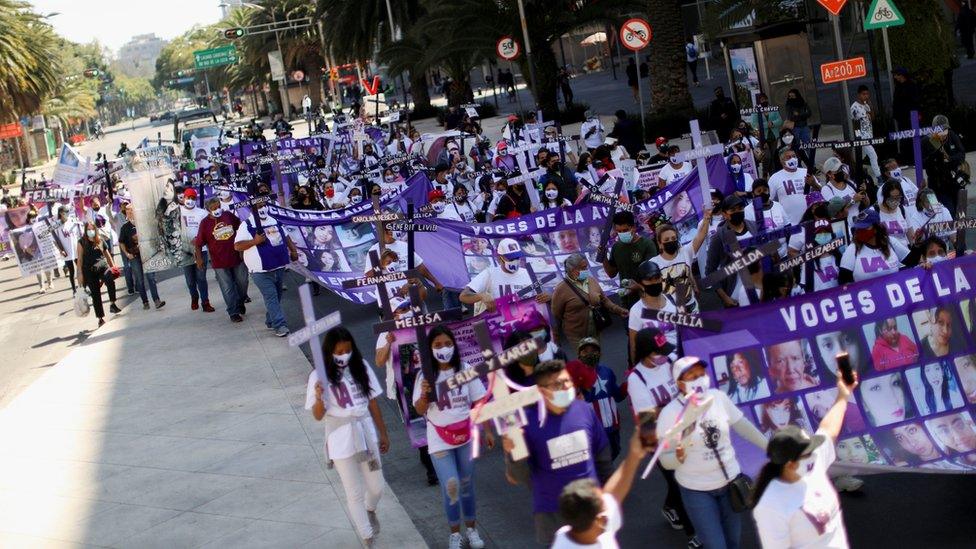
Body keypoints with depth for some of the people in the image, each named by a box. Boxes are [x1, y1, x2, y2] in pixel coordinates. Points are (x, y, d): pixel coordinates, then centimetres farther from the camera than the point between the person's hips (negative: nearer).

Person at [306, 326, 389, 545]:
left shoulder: (361, 366, -2)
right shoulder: (320, 376, -12)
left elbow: (373, 402, 7)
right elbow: (318, 416, -11)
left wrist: (383, 434, 12)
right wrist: (319, 398, -32)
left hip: (366, 434, 3)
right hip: (341, 439, -3)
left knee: (377, 487, 14)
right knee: (355, 492, 7)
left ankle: (370, 510, 49)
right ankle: (367, 538, 24)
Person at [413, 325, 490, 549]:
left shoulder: (465, 369, -6)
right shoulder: (425, 375, -10)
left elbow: (479, 402, 2)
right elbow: (420, 410, -6)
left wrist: (487, 430, 4)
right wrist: (424, 394, -27)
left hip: (466, 436, 2)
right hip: (440, 440, -2)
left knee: (466, 485, 14)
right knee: (451, 486, -9)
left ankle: (471, 528, 31)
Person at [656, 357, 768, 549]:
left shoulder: (718, 397, -10)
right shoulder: (669, 414, -19)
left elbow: (741, 424, 7)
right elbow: (665, 460, -13)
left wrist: (768, 447, 13)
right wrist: (679, 456, -35)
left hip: (730, 480, 4)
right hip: (697, 490, -4)